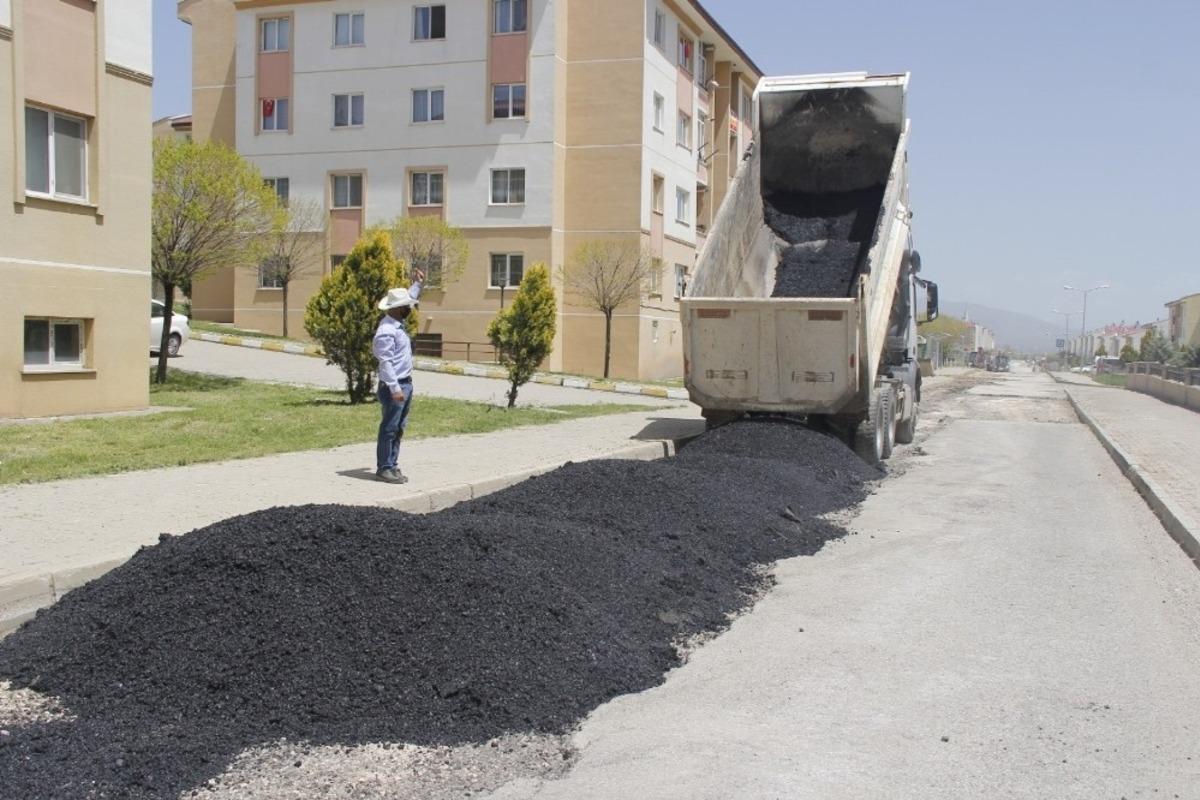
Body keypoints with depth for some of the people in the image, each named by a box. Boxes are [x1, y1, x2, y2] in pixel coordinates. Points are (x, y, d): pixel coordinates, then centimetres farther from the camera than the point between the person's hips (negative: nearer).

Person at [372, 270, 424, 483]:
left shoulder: (398, 323, 10)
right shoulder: (386, 331, -19)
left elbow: (408, 300, 32)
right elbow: (385, 362, -23)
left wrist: (417, 283, 34)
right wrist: (395, 388, -26)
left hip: (405, 385, 10)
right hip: (394, 387, -10)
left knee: (398, 429, 12)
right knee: (389, 429, -5)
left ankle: (392, 466, 18)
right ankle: (383, 469, 0)